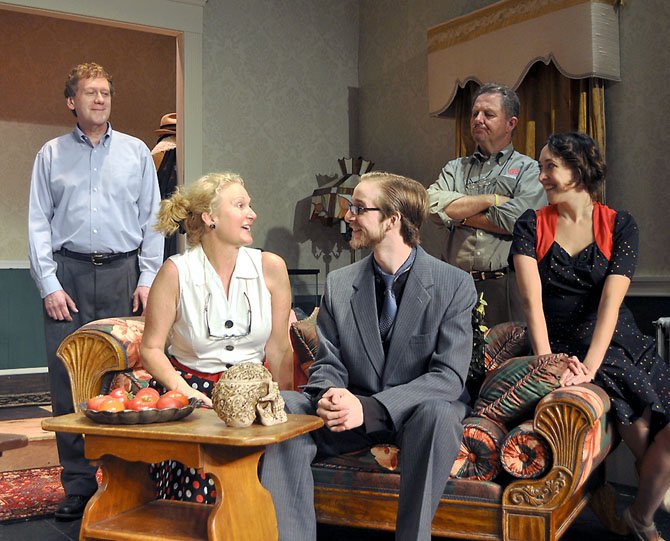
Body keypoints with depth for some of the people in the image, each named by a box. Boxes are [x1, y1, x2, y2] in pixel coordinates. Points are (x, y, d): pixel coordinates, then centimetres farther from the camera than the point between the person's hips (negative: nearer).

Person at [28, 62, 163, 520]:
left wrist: (148, 280, -1)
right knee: (68, 382, 0)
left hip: (123, 273, 0)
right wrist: (49, 285, -4)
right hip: (68, 274, 0)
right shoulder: (51, 155, 9)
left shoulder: (136, 152, 10)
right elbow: (39, 224, 5)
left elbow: (152, 220, 7)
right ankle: (78, 486, 11)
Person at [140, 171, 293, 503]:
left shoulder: (270, 267, 0)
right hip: (191, 387, -1)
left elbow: (278, 349, 3)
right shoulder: (176, 272, -5)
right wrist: (184, 391, -17)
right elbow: (151, 349, -3)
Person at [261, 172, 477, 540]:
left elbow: (450, 376, -14)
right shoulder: (339, 284, 4)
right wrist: (329, 396, -20)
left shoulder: (454, 285, -7)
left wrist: (370, 407, -26)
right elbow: (328, 364, 6)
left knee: (437, 412, -37)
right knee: (282, 408, -23)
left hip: (416, 413, -3)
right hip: (354, 412, 3)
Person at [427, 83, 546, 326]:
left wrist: (460, 213, -1)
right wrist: (490, 200, -6)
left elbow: (517, 221, -12)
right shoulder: (456, 168, 17)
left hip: (505, 287, -2)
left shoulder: (528, 169, 5)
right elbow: (433, 205, -2)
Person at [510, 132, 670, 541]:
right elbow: (532, 298, -10)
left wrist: (591, 365, -24)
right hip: (562, 347, -2)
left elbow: (611, 301, -10)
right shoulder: (532, 225, 3)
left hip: (618, 342, 2)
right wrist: (547, 360, -25)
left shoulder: (619, 225, 3)